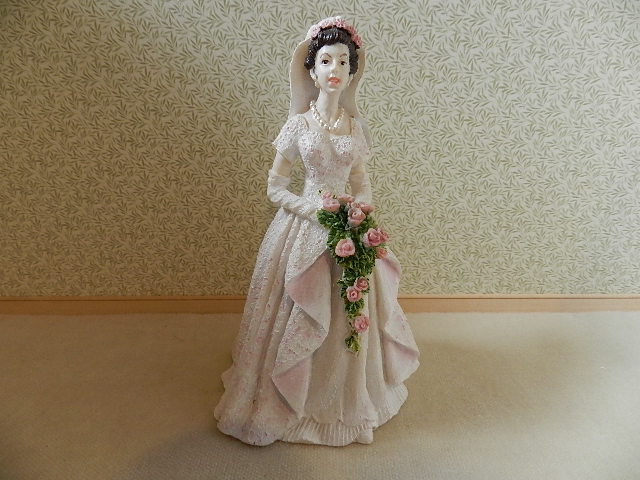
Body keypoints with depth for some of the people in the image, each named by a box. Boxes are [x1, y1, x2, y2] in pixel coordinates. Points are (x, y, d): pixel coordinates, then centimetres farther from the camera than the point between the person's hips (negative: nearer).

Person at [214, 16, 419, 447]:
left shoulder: (356, 126, 5)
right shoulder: (298, 125, -4)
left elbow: (362, 184, 11)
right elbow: (275, 187, -4)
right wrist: (319, 212, -16)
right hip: (304, 229, -2)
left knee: (346, 320, 10)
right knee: (299, 321, 6)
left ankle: (347, 401, 35)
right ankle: (289, 400, 30)